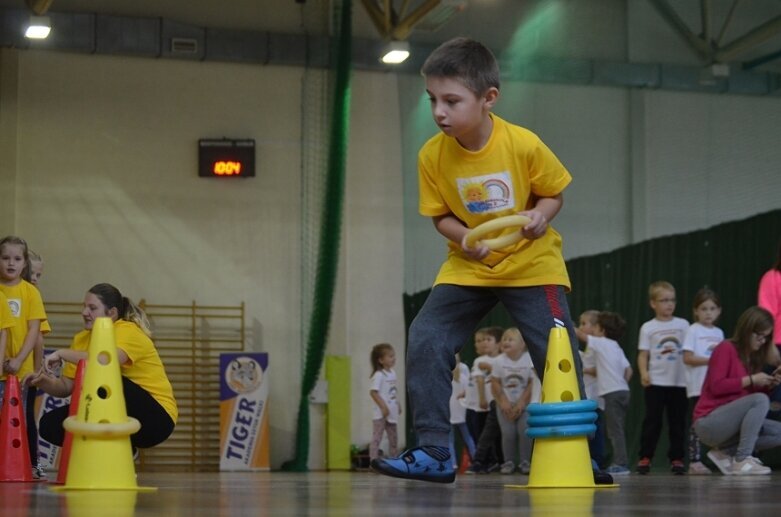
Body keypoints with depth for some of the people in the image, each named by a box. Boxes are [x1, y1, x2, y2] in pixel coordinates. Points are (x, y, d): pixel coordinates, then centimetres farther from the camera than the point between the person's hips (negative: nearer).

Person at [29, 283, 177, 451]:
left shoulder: (127, 331, -16)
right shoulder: (82, 339, 6)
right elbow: (66, 386, 3)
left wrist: (62, 353, -29)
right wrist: (45, 383, -18)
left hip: (155, 417, -7)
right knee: (50, 424, -7)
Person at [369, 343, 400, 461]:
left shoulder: (392, 373, 11)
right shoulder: (378, 375, -16)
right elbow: (373, 392, -20)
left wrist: (398, 405, 16)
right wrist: (383, 407, -22)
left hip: (391, 412, 9)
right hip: (381, 413, -9)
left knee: (394, 438, 16)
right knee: (377, 438, -7)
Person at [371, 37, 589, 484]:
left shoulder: (524, 144, -19)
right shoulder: (433, 155, -12)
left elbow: (554, 193, -3)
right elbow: (441, 215, 0)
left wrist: (540, 215, -24)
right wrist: (464, 238, -20)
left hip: (532, 263, -2)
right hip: (467, 267, 2)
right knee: (426, 341, -12)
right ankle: (435, 451, -4)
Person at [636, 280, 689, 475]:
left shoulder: (683, 325, 8)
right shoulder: (648, 327, 4)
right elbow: (643, 354, 1)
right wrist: (644, 372, -15)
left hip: (679, 381, 2)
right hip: (656, 381, -2)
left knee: (678, 421, 5)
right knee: (652, 420, -2)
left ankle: (676, 458, 11)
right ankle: (645, 457, 2)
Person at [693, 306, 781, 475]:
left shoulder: (753, 356, 13)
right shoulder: (726, 348, -9)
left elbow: (755, 391, 17)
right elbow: (716, 386, -18)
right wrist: (750, 380, -18)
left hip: (731, 421, 8)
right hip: (709, 422, -8)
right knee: (760, 400, -28)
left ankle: (726, 452, 2)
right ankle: (743, 461, -27)